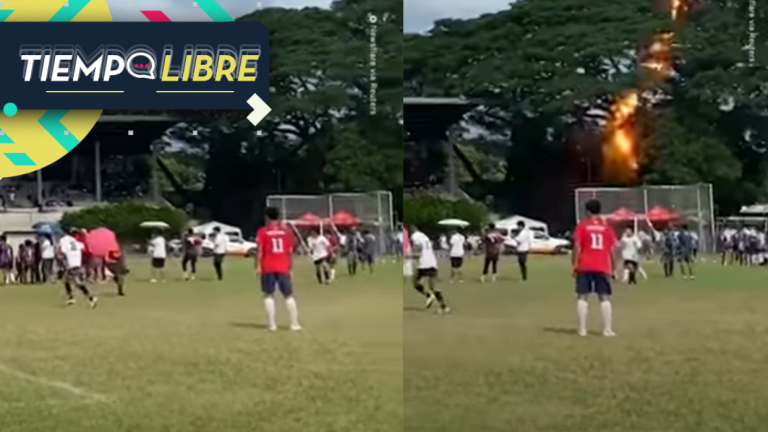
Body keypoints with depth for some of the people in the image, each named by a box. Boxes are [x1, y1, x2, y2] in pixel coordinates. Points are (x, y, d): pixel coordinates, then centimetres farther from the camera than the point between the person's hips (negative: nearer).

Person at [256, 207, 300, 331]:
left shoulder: (262, 232, 0)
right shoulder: (286, 231, 8)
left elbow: (260, 250, -8)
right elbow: (290, 251, 9)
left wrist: (258, 266, -6)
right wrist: (290, 268, 17)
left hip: (267, 268, -2)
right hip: (283, 268, 2)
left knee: (269, 295, 5)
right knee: (288, 295, 9)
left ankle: (272, 324, -2)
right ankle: (295, 324, 5)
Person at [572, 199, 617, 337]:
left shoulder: (582, 226, 1)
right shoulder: (606, 227, 8)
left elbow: (577, 246, -7)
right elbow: (612, 249, 6)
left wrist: (575, 265, -3)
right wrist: (613, 269, 12)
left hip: (585, 267, -1)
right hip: (603, 267, 2)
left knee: (582, 297, 4)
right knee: (605, 298, 5)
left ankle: (582, 329, -1)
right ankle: (607, 329, 1)